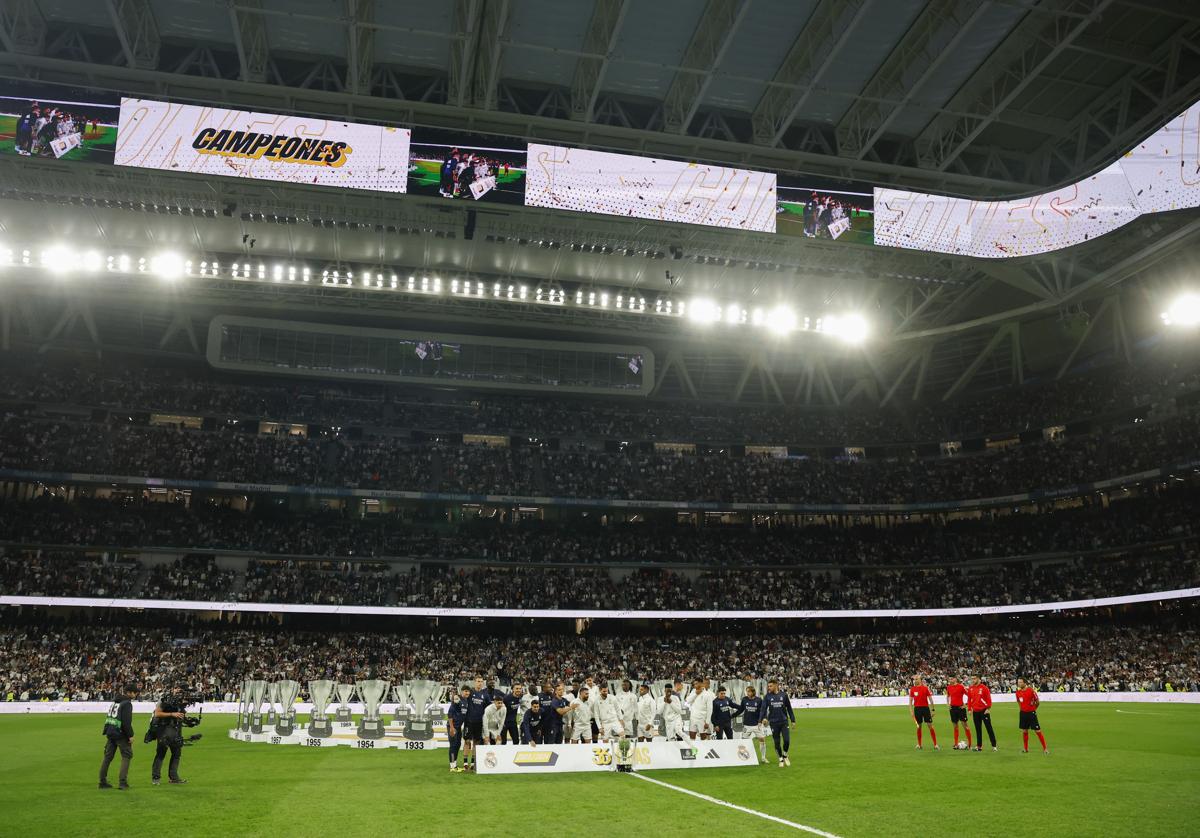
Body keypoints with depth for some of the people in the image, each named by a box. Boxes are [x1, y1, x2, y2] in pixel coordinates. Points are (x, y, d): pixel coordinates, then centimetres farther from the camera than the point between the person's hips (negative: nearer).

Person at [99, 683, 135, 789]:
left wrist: (106, 732, 21)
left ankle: (103, 781, 18)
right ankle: (122, 782, -3)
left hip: (110, 733, 8)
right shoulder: (127, 703, -13)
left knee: (108, 757, 14)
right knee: (126, 756, 1)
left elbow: (108, 717, 18)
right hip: (120, 734, -8)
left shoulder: (115, 701, 14)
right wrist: (130, 735, -14)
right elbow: (126, 722, -19)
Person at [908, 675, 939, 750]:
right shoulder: (912, 689, 4)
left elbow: (930, 699, 2)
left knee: (930, 726, -3)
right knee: (918, 726, 8)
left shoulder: (926, 688, -3)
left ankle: (935, 745, 2)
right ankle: (919, 745, 17)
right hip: (917, 709, 2)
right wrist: (911, 711, 0)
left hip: (925, 708, -2)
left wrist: (932, 710, -1)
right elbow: (910, 701, 8)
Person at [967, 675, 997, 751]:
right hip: (975, 711, 5)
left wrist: (988, 708, -12)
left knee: (989, 728, -2)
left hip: (984, 711, -5)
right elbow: (969, 699, 12)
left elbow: (988, 698, -8)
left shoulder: (984, 687, -8)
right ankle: (979, 746, 15)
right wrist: (970, 709, 7)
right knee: (978, 729, 10)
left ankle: (994, 745, 3)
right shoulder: (970, 689, 6)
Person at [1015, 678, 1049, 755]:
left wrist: (1033, 708, 6)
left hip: (1031, 713, -5)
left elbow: (1038, 701, -5)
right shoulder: (1018, 692, 0)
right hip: (1023, 713, 5)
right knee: (1024, 731, 10)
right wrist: (1023, 708, 11)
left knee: (1037, 731, -4)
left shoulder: (1031, 690, -17)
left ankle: (1045, 748, 5)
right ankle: (1025, 749, 21)